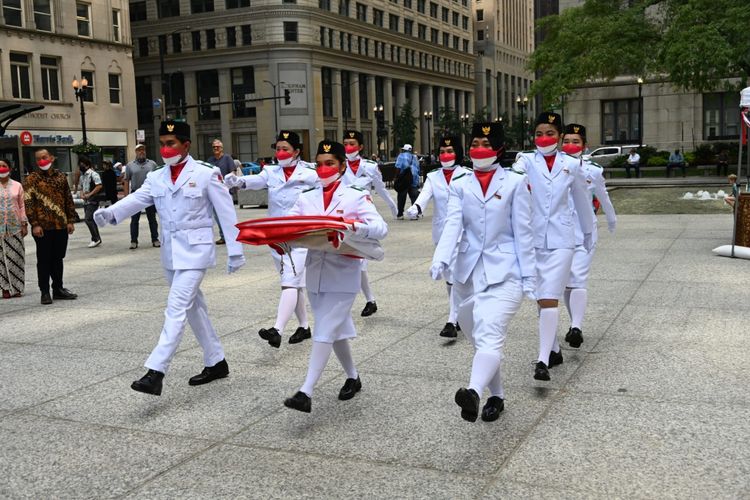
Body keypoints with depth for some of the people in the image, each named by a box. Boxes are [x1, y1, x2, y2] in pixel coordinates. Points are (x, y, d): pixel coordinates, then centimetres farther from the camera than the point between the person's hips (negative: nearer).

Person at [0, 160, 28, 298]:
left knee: (16, 256, 2)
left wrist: (24, 224, 3)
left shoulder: (17, 186, 6)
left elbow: (22, 206, 8)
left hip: (15, 226, 1)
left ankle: (16, 287, 9)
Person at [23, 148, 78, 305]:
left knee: (58, 258, 13)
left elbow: (68, 200, 12)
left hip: (61, 226, 4)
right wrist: (34, 224, -14)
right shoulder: (32, 179, -3)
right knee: (44, 260, 2)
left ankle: (58, 289, 23)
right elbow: (28, 203, -7)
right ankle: (45, 292, 10)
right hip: (43, 227, -4)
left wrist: (70, 220, 6)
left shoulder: (61, 176, 10)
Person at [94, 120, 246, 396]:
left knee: (177, 309, -14)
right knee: (193, 307, 14)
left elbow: (226, 213, -6)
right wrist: (110, 212, -28)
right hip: (170, 251, 7)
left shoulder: (207, 174, -7)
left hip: (195, 250, -7)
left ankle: (156, 371, -17)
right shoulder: (156, 178, 7)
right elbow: (136, 199, -8)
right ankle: (216, 362, 27)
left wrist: (234, 251, -7)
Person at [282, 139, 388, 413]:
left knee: (324, 332, -10)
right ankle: (353, 378, 36)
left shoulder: (356, 196, -3)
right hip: (315, 274, 5)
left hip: (342, 275, -5)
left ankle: (306, 393, -12)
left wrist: (356, 226, -32)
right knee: (336, 331, 17)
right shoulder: (306, 198, 9)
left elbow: (381, 228, -13)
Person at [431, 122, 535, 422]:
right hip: (468, 272, 4)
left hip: (504, 272, -4)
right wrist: (441, 260, -22)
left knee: (489, 336, -22)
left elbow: (522, 231, 1)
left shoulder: (515, 183, 3)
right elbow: (452, 225, -5)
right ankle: (496, 396, 27)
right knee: (479, 339, 12)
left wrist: (528, 276, -2)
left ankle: (473, 393, -41)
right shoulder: (459, 185, 10)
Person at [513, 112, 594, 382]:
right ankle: (554, 350, 29)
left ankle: (543, 360, -12)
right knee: (541, 298, 12)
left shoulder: (571, 165, 4)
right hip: (533, 238, 2)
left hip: (560, 239, -1)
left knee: (550, 298, -11)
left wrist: (588, 233, 26)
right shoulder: (527, 161, 1)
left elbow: (582, 201, 17)